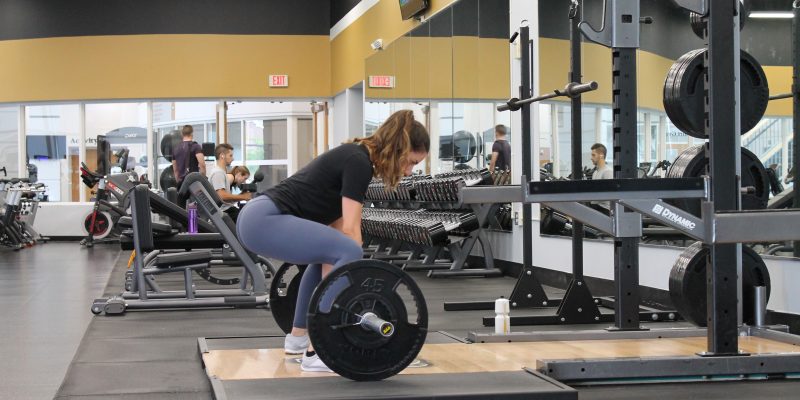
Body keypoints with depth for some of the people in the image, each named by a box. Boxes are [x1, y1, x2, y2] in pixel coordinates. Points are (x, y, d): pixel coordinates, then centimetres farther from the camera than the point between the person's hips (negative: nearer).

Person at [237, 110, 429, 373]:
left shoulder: (354, 157, 19)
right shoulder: (359, 163, -9)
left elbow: (336, 224, 23)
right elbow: (350, 230, -14)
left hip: (258, 218, 11)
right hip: (264, 221, -11)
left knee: (328, 252, 29)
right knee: (348, 253, -19)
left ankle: (298, 337, 31)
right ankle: (318, 353, -15)